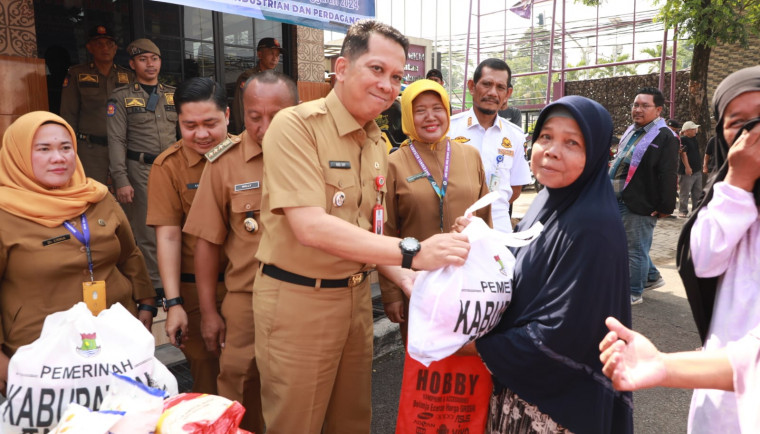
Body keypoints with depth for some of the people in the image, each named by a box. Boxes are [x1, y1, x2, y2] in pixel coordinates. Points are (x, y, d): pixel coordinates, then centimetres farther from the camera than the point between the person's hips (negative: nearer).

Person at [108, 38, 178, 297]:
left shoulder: (173, 95, 15)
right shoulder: (121, 98, 5)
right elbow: (117, 141, -2)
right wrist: (121, 180, -11)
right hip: (141, 171, -3)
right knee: (147, 233, 0)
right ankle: (156, 292, 10)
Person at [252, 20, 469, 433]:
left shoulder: (377, 144, 7)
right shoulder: (296, 125, -16)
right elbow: (311, 227, -26)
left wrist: (403, 277, -4)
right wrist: (411, 252, -30)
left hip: (356, 295, 7)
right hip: (297, 298, -6)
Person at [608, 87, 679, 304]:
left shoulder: (665, 137, -12)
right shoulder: (631, 131, 14)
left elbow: (668, 176, -15)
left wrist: (665, 207, -17)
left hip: (640, 205, -9)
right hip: (618, 201, 9)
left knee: (636, 250, 2)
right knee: (625, 245, 20)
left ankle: (634, 293, 15)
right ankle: (652, 276, 38)